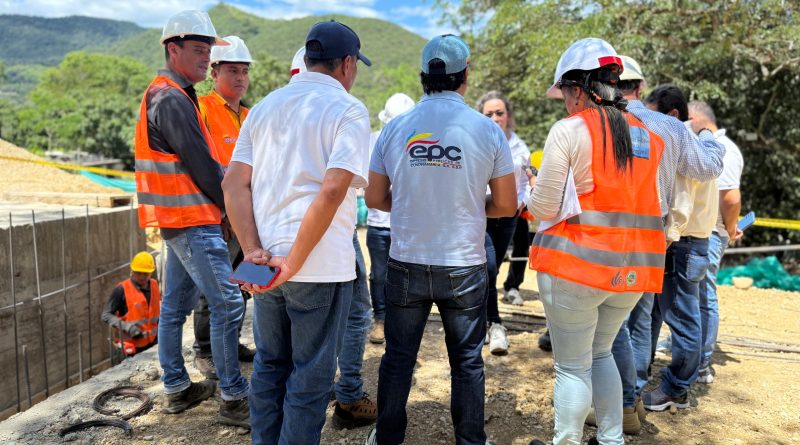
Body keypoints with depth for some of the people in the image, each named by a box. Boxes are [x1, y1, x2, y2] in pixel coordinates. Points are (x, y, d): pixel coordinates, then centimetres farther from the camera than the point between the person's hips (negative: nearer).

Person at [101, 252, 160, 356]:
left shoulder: (154, 285, 3)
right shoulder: (122, 290, -16)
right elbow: (106, 315, -13)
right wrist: (126, 326, -26)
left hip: (152, 341, 5)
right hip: (133, 345, -5)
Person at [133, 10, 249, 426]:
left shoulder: (164, 95, 18)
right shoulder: (172, 99, -15)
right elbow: (200, 163, -17)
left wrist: (222, 207, 13)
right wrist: (232, 207, -6)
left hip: (179, 218, 11)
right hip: (192, 219, -11)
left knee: (176, 303, 14)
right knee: (227, 302, -8)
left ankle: (177, 388, 25)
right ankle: (233, 399, -1)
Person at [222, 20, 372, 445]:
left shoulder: (265, 106, 12)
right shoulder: (349, 110, -6)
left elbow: (233, 182, 3)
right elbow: (331, 190, -20)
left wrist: (253, 250, -4)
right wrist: (294, 262, -17)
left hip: (266, 264, 6)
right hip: (321, 265, -6)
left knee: (269, 366, 20)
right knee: (311, 375, 8)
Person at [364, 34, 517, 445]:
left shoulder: (395, 128, -3)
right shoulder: (487, 130, -7)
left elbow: (374, 198, 3)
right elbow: (506, 205, -2)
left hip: (406, 263, 2)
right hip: (464, 267, -1)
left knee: (398, 357, 15)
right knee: (467, 360, 14)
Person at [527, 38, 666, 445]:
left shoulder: (569, 130, -9)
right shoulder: (648, 136, 9)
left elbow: (544, 208, -10)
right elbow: (655, 205, 10)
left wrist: (536, 189, 11)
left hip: (576, 264, -6)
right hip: (634, 268, 6)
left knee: (573, 366, 7)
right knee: (601, 353, 24)